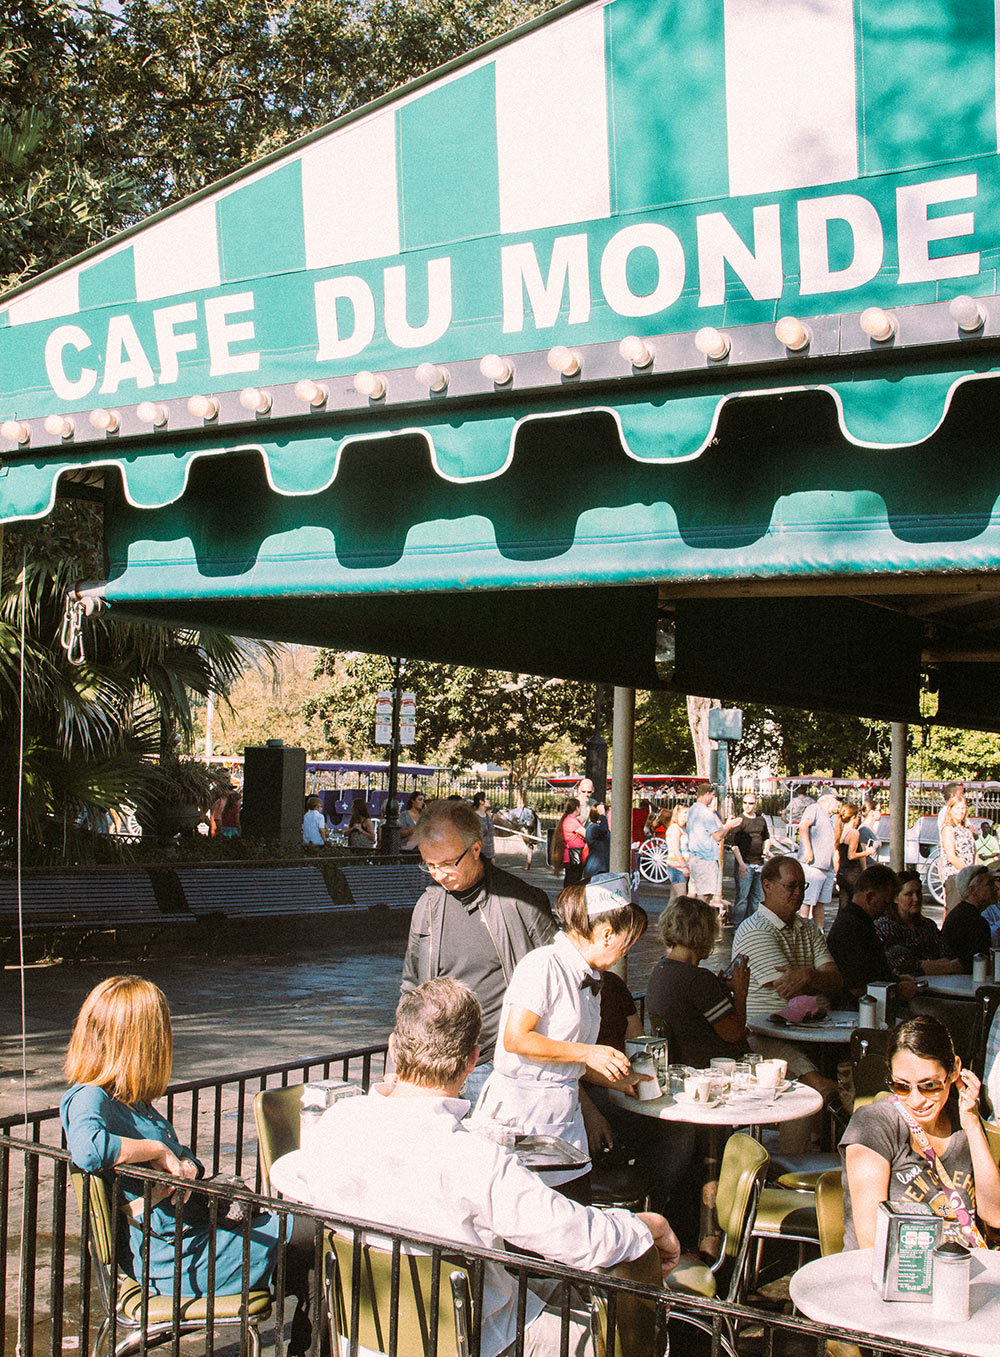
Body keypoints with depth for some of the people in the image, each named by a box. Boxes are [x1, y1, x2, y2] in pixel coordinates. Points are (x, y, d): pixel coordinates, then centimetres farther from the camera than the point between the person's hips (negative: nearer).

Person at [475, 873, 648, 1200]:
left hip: (565, 1112, 8)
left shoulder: (589, 979, 14)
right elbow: (516, 1039, -19)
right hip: (522, 1111, -8)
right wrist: (587, 1053, -15)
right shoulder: (544, 965, -13)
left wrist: (621, 1081, 15)